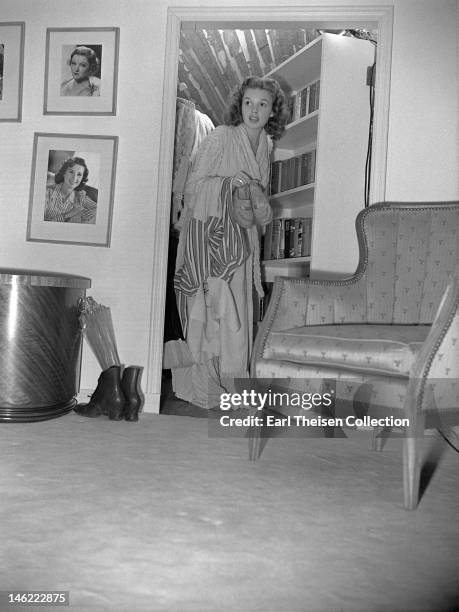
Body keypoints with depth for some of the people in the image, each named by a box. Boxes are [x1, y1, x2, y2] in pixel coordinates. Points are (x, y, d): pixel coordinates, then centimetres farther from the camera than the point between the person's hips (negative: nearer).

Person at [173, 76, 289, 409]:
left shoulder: (266, 144, 12)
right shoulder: (219, 138, -7)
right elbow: (194, 185, -7)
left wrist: (259, 209, 1)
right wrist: (229, 182, -22)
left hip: (241, 235, 6)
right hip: (207, 233, -6)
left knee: (237, 312, 5)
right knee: (211, 309, -7)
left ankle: (228, 384, 16)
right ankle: (204, 385, 4)